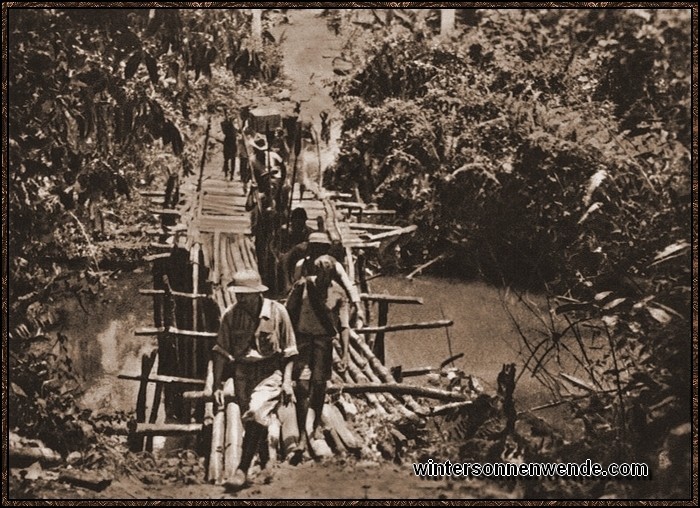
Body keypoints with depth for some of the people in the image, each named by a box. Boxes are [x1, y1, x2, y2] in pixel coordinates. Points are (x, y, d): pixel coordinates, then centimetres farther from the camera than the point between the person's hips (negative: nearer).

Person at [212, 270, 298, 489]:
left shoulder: (277, 312, -8)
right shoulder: (231, 314, -3)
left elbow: (288, 351, -1)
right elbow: (221, 352, 4)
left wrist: (287, 381, -6)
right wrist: (217, 385, 0)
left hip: (270, 371, -3)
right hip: (243, 371, 3)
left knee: (256, 415, -23)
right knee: (250, 422, 4)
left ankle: (242, 469, -16)